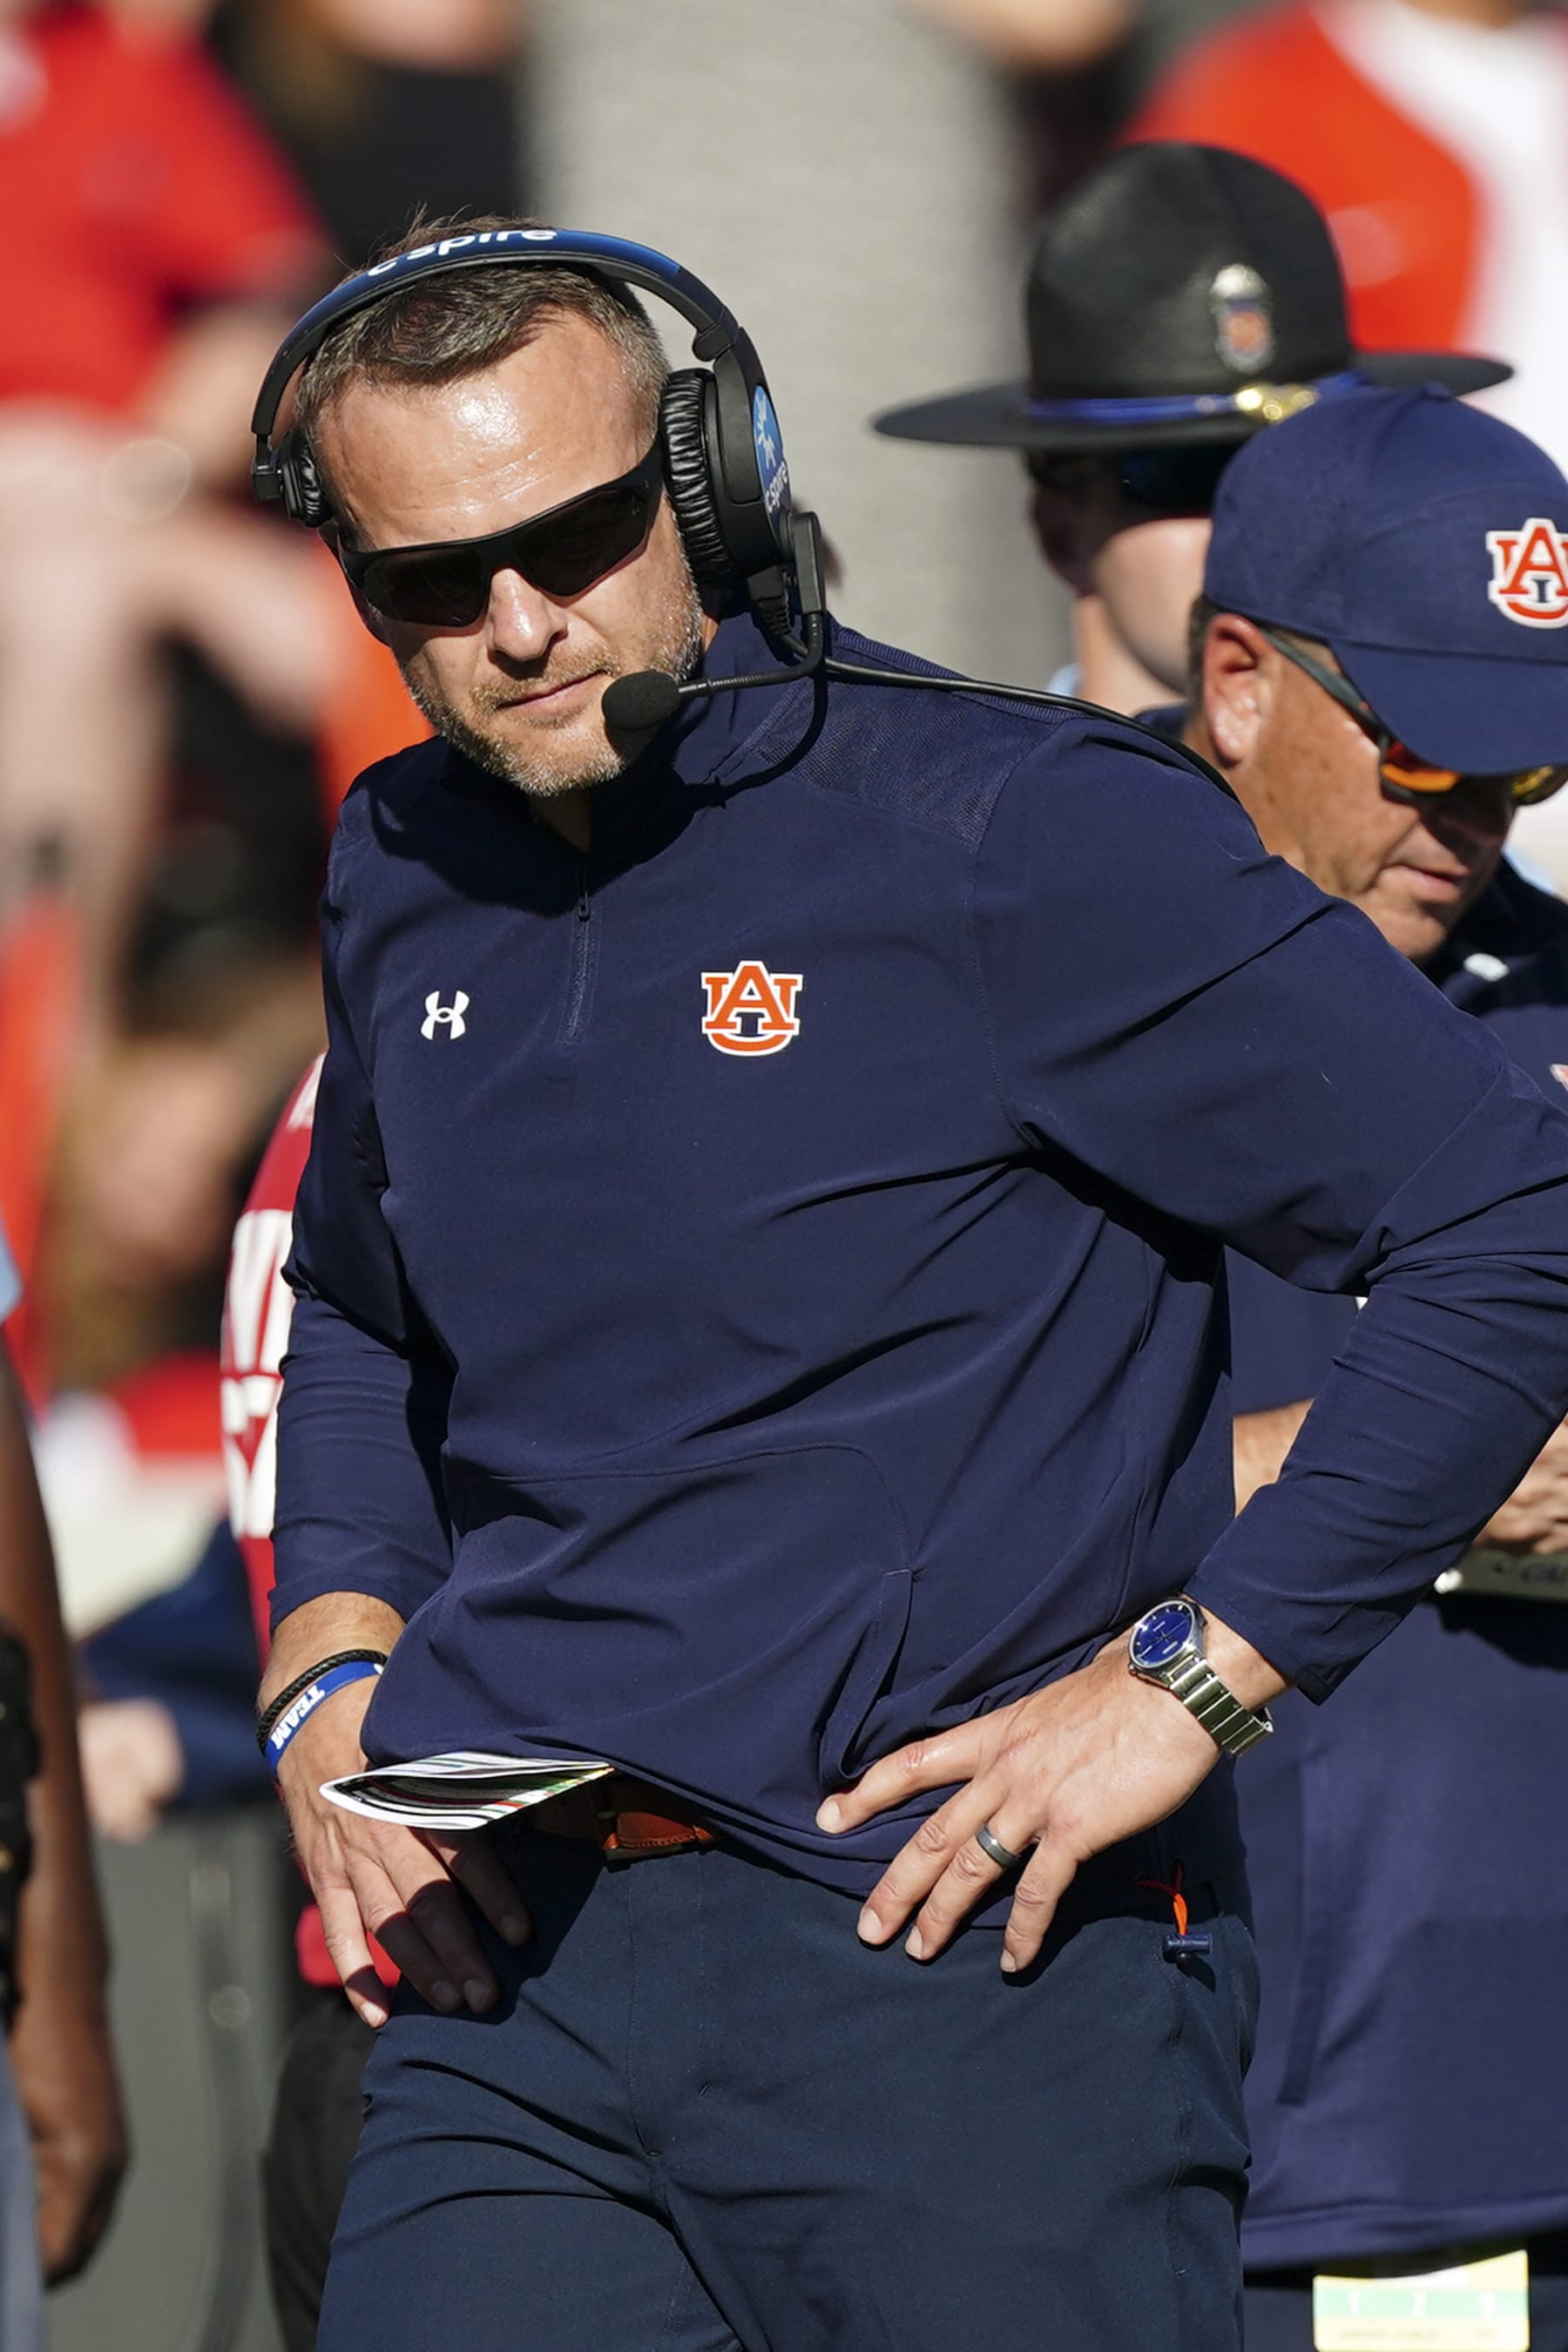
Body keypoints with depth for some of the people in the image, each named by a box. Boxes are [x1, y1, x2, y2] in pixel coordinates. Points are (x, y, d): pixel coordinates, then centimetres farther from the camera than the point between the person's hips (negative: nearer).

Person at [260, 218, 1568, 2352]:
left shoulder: (1016, 838, -9)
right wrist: (330, 1677, 15)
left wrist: (1192, 1679, -12)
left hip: (967, 1967, -5)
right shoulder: (407, 882, 12)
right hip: (521, 1972, 5)